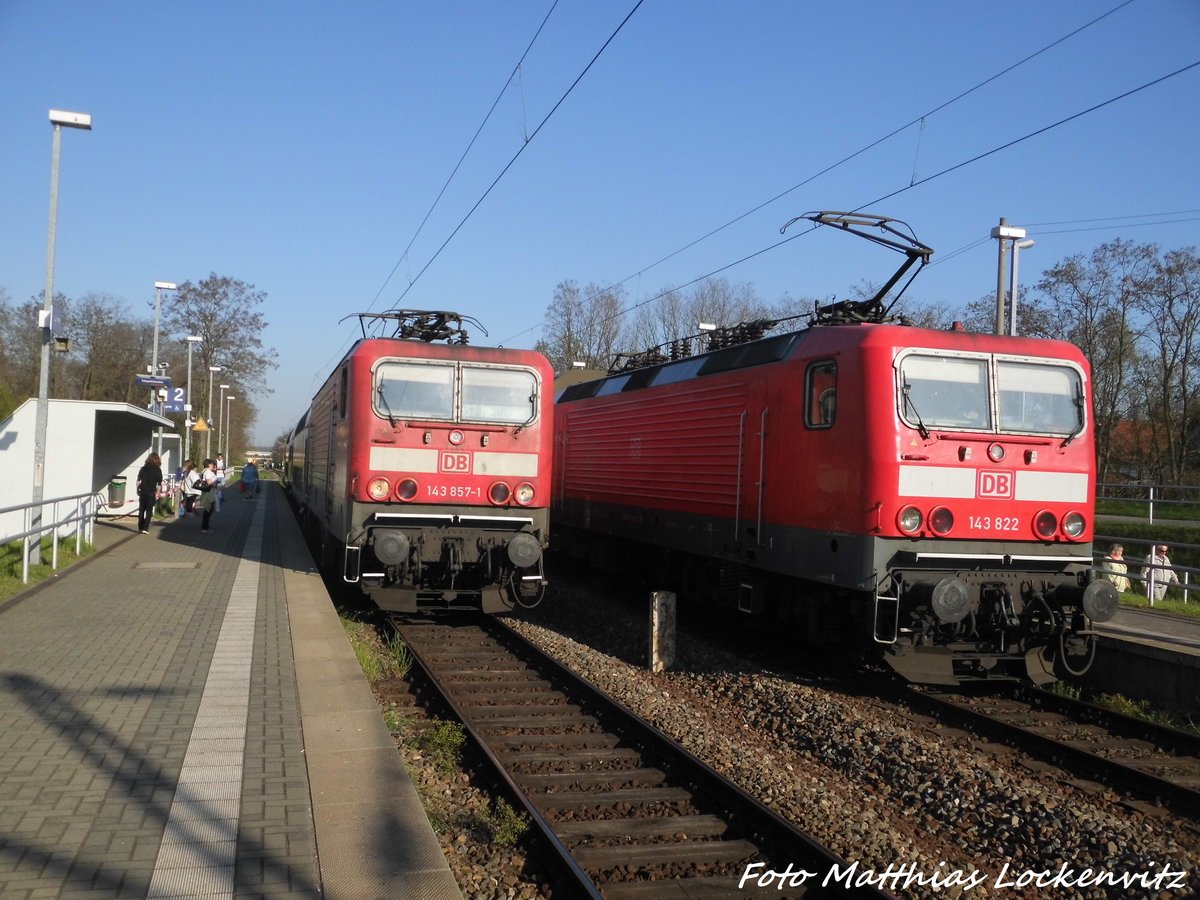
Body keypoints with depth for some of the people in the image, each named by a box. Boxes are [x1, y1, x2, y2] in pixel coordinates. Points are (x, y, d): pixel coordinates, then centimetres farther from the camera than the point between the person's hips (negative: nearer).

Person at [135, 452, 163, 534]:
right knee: (149, 511, 2)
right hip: (151, 493, -3)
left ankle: (140, 527, 17)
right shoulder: (158, 470, -4)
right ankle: (145, 528, -5)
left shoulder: (143, 468, 4)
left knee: (141, 510, 13)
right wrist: (157, 493, 3)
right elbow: (159, 484, -5)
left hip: (143, 492, 3)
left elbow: (138, 480, 3)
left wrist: (138, 489, 11)